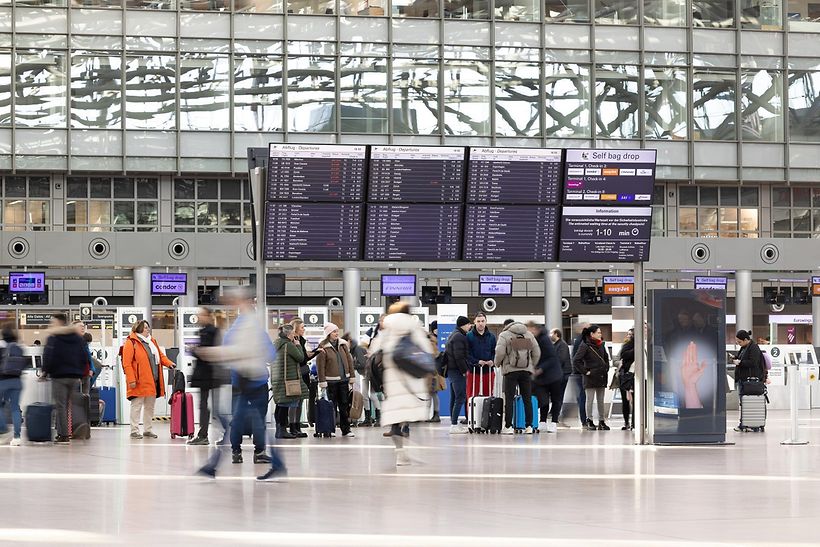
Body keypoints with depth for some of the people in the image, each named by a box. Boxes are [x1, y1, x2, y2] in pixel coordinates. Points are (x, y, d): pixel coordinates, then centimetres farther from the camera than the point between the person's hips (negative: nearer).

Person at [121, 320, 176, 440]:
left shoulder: (152, 341, 15)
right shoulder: (131, 342, -9)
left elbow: (160, 355, 22)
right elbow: (126, 363, -13)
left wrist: (169, 363, 2)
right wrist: (131, 380, -19)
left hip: (152, 382, 8)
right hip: (139, 382, -8)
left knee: (150, 406, 13)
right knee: (137, 406, -3)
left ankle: (148, 429, 22)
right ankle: (134, 430, 2)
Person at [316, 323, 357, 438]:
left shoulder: (343, 345, 9)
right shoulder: (323, 347, -7)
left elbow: (349, 361, 13)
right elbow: (320, 366, -8)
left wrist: (352, 378, 9)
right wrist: (322, 384, -12)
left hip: (344, 380, 4)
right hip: (331, 381, -4)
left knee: (345, 405, 4)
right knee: (332, 406, 0)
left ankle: (346, 430, 8)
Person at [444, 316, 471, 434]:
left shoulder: (453, 335, 20)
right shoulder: (459, 337, -14)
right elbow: (459, 356, -20)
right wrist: (464, 370, -14)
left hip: (451, 370, 11)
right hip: (457, 371, -11)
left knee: (454, 398, 15)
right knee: (460, 397, -11)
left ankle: (453, 422, 21)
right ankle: (454, 425, -14)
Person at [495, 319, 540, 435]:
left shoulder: (504, 335, -1)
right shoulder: (529, 334, 12)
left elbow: (500, 352, -10)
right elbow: (537, 352, 10)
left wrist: (497, 364, 8)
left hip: (511, 370, -3)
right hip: (526, 370, 3)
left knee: (509, 399, 0)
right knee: (527, 399, 7)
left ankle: (508, 427, -2)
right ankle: (529, 426, 6)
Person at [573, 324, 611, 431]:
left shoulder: (601, 345, 11)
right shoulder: (585, 346, -10)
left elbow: (606, 358, 28)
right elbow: (575, 361, -15)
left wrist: (606, 368, 15)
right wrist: (585, 371, -15)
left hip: (602, 377, 6)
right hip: (591, 377, -6)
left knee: (601, 400, 9)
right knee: (590, 400, -1)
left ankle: (601, 421, 14)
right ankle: (589, 421, 5)